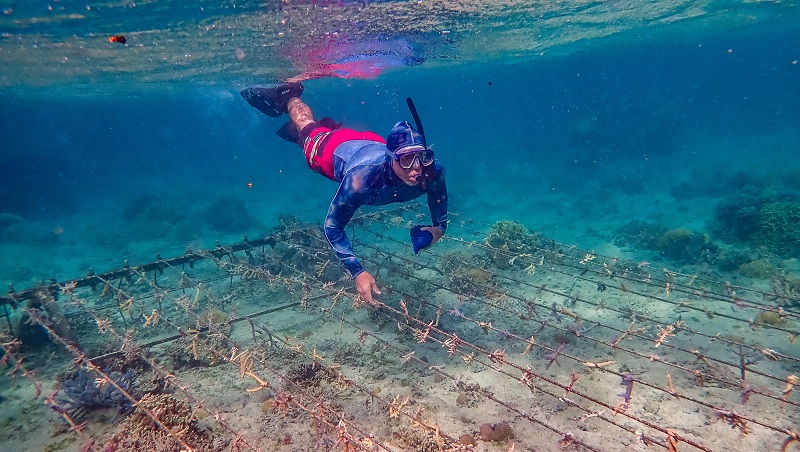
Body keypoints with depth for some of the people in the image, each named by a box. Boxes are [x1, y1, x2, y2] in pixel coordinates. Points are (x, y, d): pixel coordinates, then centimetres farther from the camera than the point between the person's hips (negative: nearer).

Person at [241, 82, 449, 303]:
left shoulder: (432, 172, -40)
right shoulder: (361, 178, -51)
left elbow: (442, 216, -17)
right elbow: (332, 226, -38)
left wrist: (438, 230, -39)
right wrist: (358, 272, -45)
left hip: (371, 143, 5)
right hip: (331, 148, -5)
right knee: (309, 127, 28)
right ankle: (287, 96, 54)